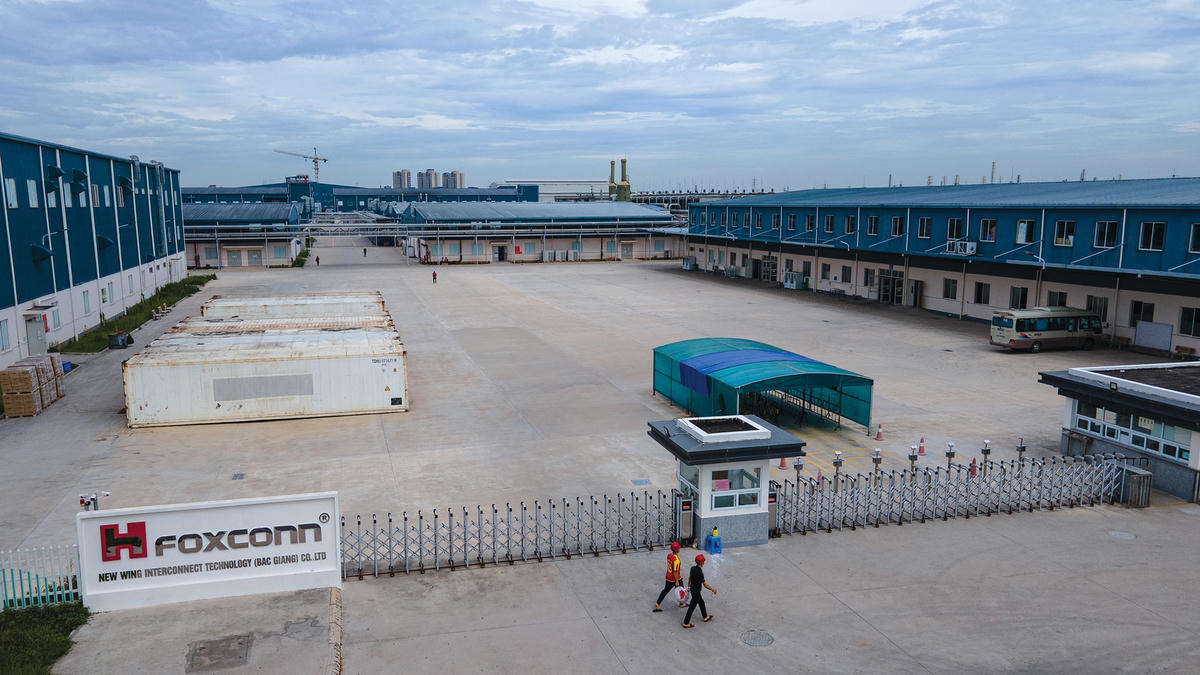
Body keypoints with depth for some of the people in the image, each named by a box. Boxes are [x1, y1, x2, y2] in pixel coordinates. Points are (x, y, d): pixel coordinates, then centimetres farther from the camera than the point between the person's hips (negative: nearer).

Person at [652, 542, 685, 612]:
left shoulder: (669, 555, -4)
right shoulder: (676, 559, -28)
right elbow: (675, 571, -25)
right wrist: (677, 581, -19)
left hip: (668, 577, 7)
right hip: (675, 578, -7)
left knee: (665, 590, 15)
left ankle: (657, 604, 12)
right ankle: (682, 603, 36)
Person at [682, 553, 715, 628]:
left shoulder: (693, 568, -5)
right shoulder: (699, 572, -30)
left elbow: (689, 578, 11)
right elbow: (705, 585, -22)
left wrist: (688, 586, 26)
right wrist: (713, 589, -8)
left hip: (692, 588, 9)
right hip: (696, 591, -9)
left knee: (701, 602, 26)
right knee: (692, 607, 4)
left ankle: (705, 617, 44)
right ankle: (686, 623, 13)